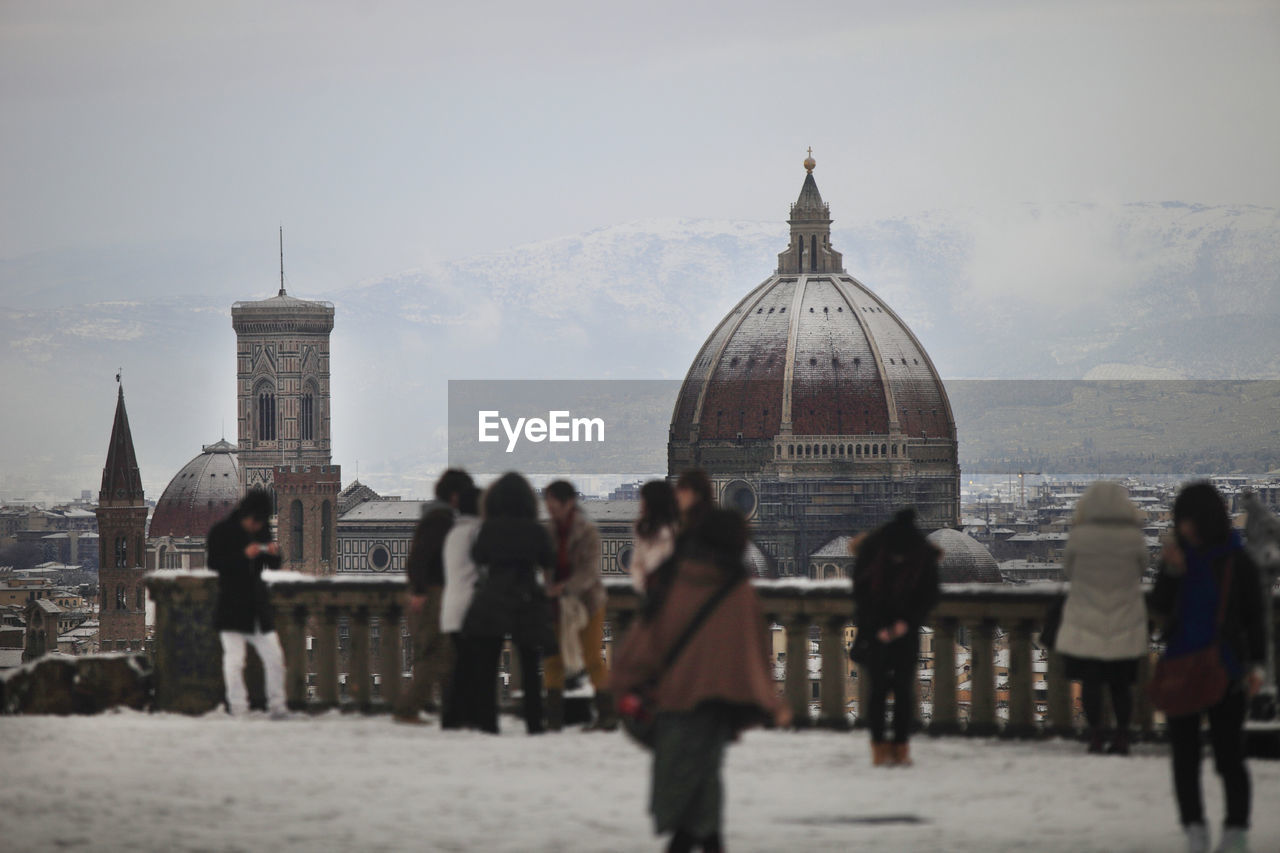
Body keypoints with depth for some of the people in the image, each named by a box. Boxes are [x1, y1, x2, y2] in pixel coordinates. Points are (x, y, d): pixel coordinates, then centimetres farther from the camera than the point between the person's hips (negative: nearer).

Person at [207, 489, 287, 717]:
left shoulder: (262, 531, 10)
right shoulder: (221, 531, -6)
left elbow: (274, 565, 15)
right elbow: (214, 563, -16)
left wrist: (274, 554, -8)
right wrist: (244, 555, -25)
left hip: (257, 604, 5)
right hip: (231, 606, -5)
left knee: (274, 656, 4)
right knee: (234, 659, -6)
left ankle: (277, 705, 13)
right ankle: (237, 707, -1)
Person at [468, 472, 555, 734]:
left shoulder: (488, 528, -6)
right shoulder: (535, 530, -6)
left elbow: (478, 556, 6)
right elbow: (549, 562, 6)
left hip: (491, 599, -1)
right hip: (526, 602, 1)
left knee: (486, 666, 4)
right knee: (530, 666, 10)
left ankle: (487, 720, -2)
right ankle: (534, 721, 7)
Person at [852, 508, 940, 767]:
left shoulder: (924, 558, -11)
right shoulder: (869, 553, -14)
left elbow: (929, 596, 0)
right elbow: (861, 594, -6)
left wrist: (906, 622, -14)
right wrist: (877, 629, -14)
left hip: (905, 629, 1)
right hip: (875, 627, -1)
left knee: (904, 687, -5)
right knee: (878, 686, -7)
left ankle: (901, 745, 0)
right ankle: (879, 744, -3)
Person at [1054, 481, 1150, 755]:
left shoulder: (1080, 536, -12)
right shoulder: (1133, 537, -8)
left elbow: (1068, 569, 2)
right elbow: (1142, 569, 7)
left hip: (1087, 621, -2)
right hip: (1125, 623, 2)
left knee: (1090, 682, 6)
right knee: (1121, 685, 10)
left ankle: (1095, 736, 4)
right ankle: (1122, 737, 11)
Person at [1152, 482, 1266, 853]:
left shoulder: (1237, 562, -6)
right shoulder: (1178, 556, 3)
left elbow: (1254, 618, -1)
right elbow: (1159, 608, -1)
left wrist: (1256, 665, -9)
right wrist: (1171, 573, -16)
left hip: (1223, 670, -4)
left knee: (1228, 754, 1)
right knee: (1184, 754, 6)